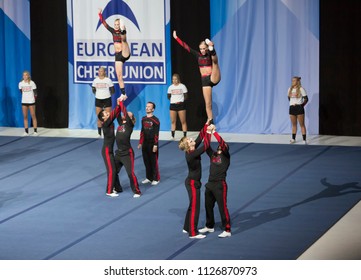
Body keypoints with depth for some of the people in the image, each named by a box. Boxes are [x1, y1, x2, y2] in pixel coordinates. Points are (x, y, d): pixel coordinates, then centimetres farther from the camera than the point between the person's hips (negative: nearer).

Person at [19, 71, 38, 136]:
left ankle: (35, 131, 2)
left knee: (33, 116, -1)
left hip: (31, 102, -3)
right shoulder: (20, 83, 2)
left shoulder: (32, 83, -8)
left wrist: (34, 98, 4)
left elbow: (35, 93, -3)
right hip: (24, 102, 3)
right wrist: (25, 97, 12)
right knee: (25, 117, 4)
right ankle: (26, 132, 7)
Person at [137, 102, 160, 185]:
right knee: (146, 161, 10)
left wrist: (155, 145, -15)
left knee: (154, 162, -1)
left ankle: (156, 179, 7)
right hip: (145, 144, 6)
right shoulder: (143, 119, 9)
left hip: (152, 144, -6)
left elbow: (156, 133, -12)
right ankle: (148, 177, 19)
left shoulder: (155, 120, -10)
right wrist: (140, 143, 11)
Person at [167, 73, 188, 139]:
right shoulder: (170, 87, 9)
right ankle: (172, 136, 10)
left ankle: (185, 136, -1)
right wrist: (172, 100, -4)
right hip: (172, 105, 3)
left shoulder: (182, 86, -1)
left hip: (180, 104, -3)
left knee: (183, 121, -3)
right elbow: (169, 96, 13)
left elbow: (186, 96, -2)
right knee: (173, 121, 5)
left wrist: (180, 101, -15)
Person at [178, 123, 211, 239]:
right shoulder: (191, 155, -25)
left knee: (192, 205, 20)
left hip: (191, 182, 10)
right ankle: (193, 233, 3)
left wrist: (206, 125, -6)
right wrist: (208, 132, -22)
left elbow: (200, 138, 1)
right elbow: (205, 146, -29)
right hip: (193, 183, -10)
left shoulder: (191, 151, 0)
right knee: (195, 207, -3)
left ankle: (187, 227, 32)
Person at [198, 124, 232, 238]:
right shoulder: (213, 154, 11)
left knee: (222, 207, -5)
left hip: (220, 185, -7)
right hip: (210, 184, 7)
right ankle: (209, 226, 35)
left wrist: (214, 132, -18)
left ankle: (227, 230, 0)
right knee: (208, 206, 17)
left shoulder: (226, 156, -5)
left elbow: (222, 143, -19)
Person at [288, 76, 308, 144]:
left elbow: (306, 99, -6)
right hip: (292, 108, 5)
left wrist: (302, 105, -12)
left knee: (302, 124, -3)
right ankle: (293, 139, 21)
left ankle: (304, 140, -3)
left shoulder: (301, 89, -8)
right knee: (294, 124, 13)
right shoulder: (290, 89, 8)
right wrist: (292, 103, 9)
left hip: (299, 108, -5)